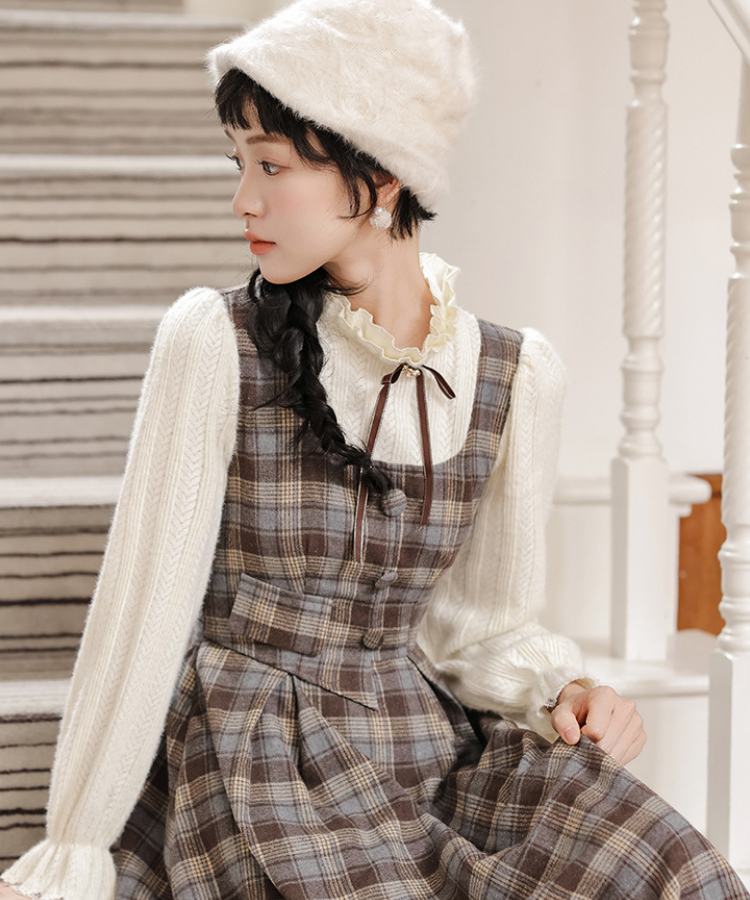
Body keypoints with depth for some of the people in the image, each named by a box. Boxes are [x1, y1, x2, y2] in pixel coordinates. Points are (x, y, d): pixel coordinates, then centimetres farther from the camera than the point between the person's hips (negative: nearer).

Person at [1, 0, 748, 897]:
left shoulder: (513, 375, 2)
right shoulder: (214, 342, -8)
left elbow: (472, 619, 12)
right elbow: (143, 607, -9)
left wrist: (559, 689, -9)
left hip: (430, 738, 3)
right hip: (256, 754, -3)